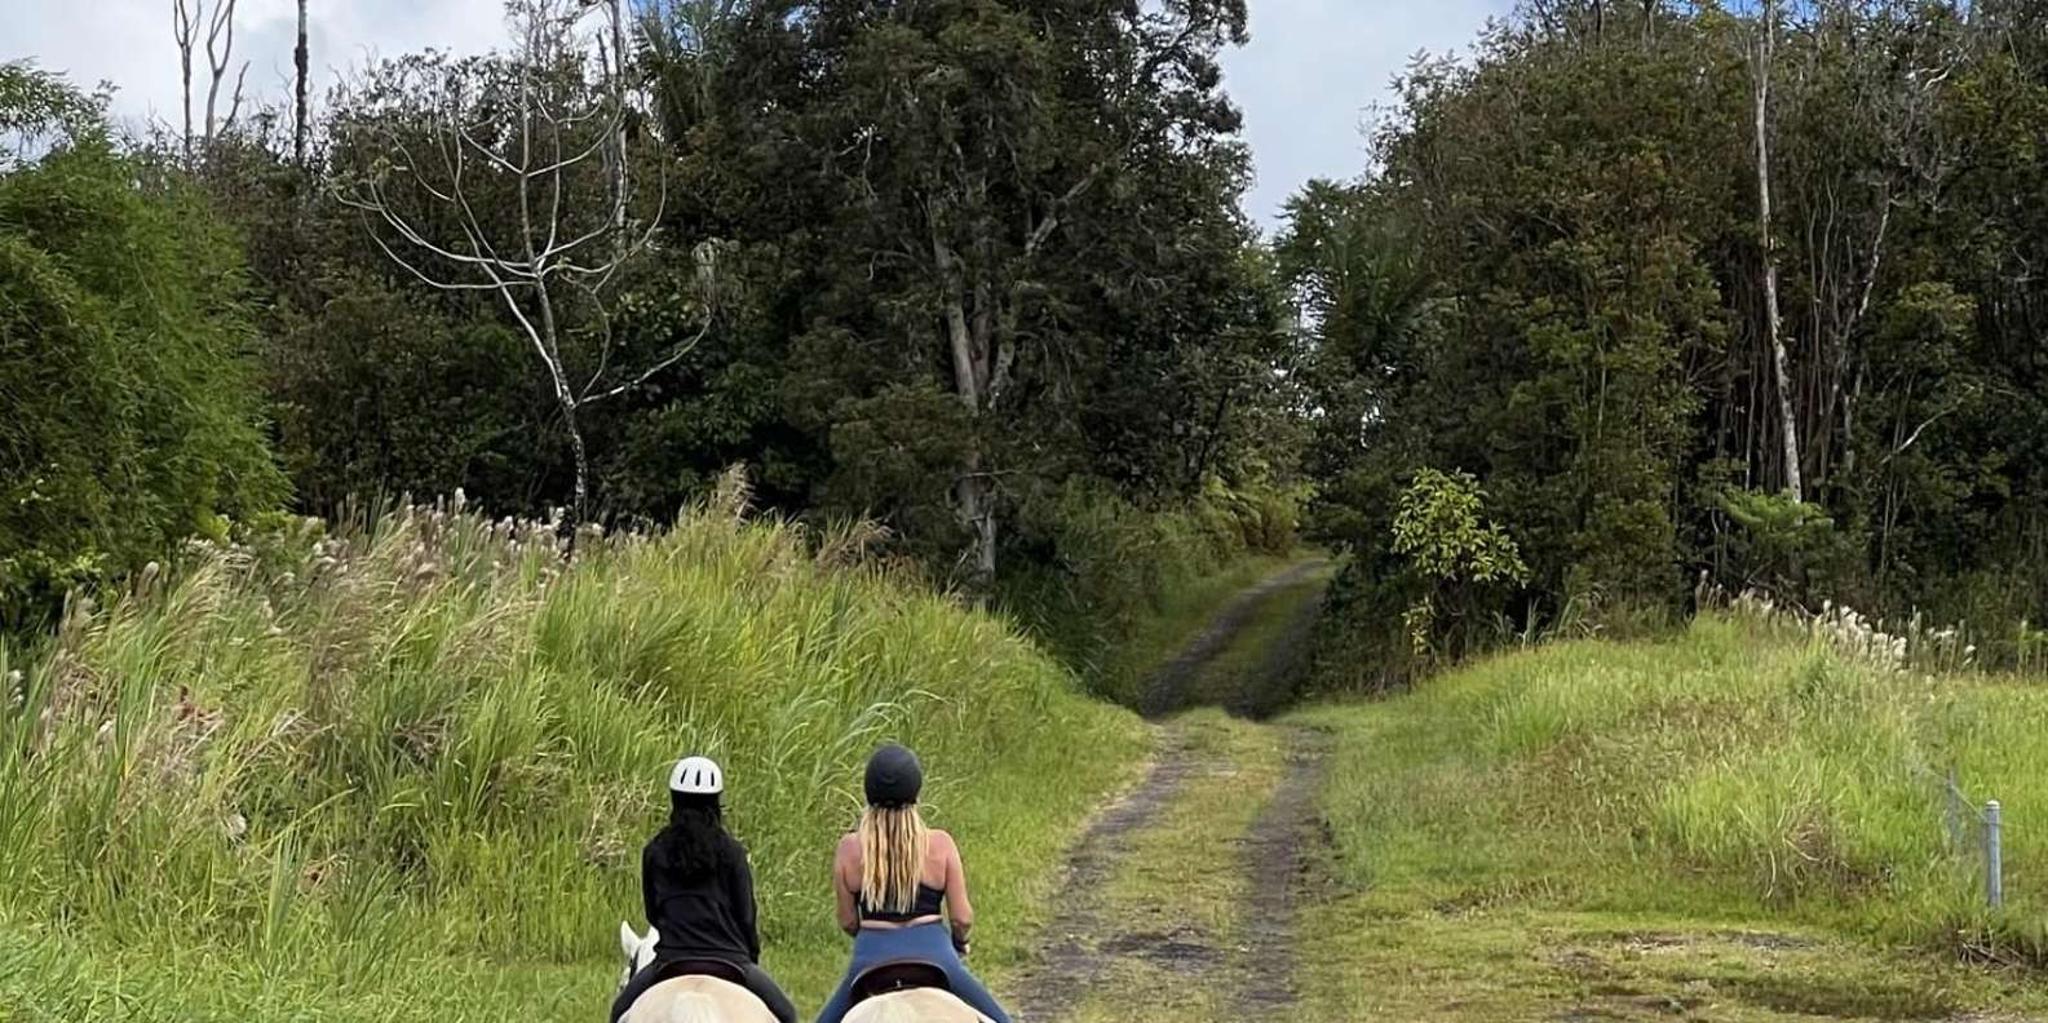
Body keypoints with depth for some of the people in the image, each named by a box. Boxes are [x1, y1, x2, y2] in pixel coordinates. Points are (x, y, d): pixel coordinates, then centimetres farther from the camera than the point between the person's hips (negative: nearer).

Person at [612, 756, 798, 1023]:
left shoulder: (654, 852, 2)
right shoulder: (732, 851, -3)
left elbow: (652, 912, 11)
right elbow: (746, 914, 1)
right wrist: (752, 958, 17)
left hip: (671, 958, 1)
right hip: (729, 959, -1)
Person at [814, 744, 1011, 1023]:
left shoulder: (849, 849, -1)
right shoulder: (940, 845, -4)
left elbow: (847, 922, 6)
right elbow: (962, 918, 0)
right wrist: (960, 944, 21)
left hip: (870, 959, 1)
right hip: (934, 955, -1)